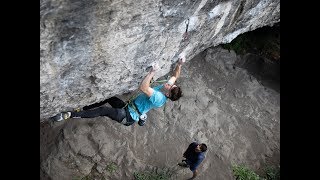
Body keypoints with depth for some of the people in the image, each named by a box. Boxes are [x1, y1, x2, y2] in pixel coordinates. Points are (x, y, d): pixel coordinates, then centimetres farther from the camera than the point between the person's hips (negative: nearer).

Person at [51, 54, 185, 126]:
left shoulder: (159, 98, -28)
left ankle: (71, 115, -20)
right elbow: (175, 76, 9)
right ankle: (82, 109, 9)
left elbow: (143, 88, -41)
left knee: (103, 110, -23)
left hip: (128, 117, -9)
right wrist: (180, 64, -6)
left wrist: (152, 72, -38)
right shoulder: (165, 89, 0)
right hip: (128, 108, 9)